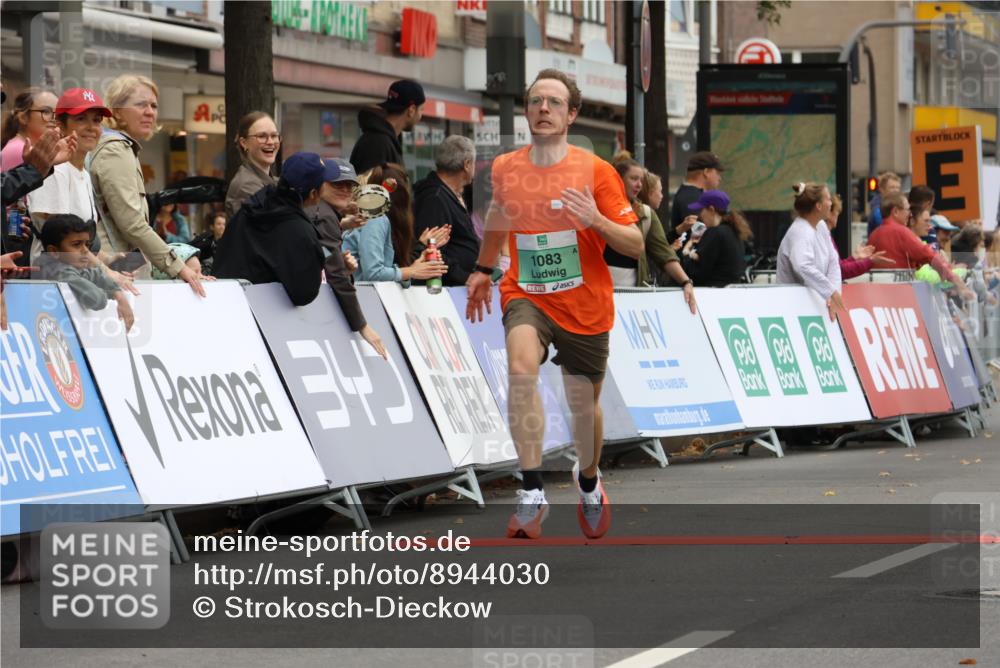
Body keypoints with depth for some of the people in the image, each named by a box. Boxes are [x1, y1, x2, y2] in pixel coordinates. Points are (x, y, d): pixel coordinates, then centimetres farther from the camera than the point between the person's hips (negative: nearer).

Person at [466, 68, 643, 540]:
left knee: (584, 406, 12)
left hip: (586, 307, 0)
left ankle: (588, 479, 46)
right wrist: (483, 269, 29)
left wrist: (595, 220, -28)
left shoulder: (596, 172, -11)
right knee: (521, 369, -30)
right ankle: (532, 494, -27)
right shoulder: (505, 169, -2)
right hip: (527, 296, 1)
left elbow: (636, 245, -11)